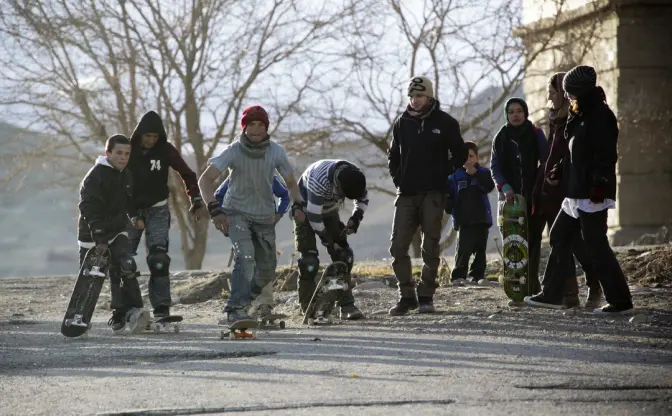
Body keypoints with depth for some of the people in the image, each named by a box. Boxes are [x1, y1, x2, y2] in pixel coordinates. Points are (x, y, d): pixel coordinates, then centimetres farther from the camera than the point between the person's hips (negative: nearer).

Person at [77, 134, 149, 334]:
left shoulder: (126, 176, 7)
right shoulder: (95, 176, -16)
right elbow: (89, 210, -24)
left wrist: (136, 216, 11)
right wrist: (99, 239, -31)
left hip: (117, 231, 5)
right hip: (92, 236, -5)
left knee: (127, 268, -17)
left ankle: (120, 316, -22)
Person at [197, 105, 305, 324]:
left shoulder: (276, 151, -9)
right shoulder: (233, 151, -17)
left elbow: (290, 182, 3)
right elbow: (205, 179, -21)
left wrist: (298, 205, -17)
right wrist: (214, 210, -33)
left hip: (265, 216, 4)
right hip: (237, 213, -4)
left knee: (267, 270, 10)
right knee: (245, 256, -28)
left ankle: (248, 297, 41)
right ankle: (235, 309, -31)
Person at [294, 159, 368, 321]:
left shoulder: (355, 177, -22)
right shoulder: (320, 180, -41)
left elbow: (363, 199, 2)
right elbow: (313, 216, -33)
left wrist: (355, 218, -13)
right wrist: (330, 241, -25)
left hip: (329, 211, 6)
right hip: (306, 209, -6)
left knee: (343, 256, -3)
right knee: (308, 260, -15)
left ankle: (347, 306, 1)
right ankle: (309, 309, -11)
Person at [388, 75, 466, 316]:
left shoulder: (445, 123, 0)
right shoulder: (402, 123, 9)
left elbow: (459, 154, 7)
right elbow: (393, 155, 20)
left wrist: (444, 176, 1)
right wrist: (397, 178, 8)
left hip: (433, 194, -3)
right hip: (406, 194, 3)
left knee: (430, 248, -1)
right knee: (398, 246, -4)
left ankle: (426, 297, 6)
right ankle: (406, 296, 5)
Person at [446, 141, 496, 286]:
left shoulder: (483, 173, 6)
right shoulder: (455, 176, 5)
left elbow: (489, 187, -12)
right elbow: (450, 195, 4)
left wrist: (475, 174, -18)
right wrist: (448, 206, -15)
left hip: (481, 218, 2)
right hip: (463, 219, -2)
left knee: (480, 249, 8)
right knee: (463, 249, -10)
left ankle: (478, 275, 17)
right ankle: (458, 276, -6)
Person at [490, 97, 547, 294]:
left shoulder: (536, 135, 4)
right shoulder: (501, 138, 9)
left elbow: (545, 162, -1)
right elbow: (495, 167, 4)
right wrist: (505, 187, -13)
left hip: (533, 196, -1)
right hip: (511, 196, 1)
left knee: (533, 240, -4)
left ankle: (532, 286, -3)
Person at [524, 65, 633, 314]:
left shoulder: (600, 115, -13)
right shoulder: (582, 116, 17)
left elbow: (606, 154, -20)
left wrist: (599, 184, -25)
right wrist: (560, 170, 13)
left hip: (592, 193, -11)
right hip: (577, 193, 11)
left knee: (596, 246, -10)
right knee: (560, 238, 15)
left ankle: (620, 301, -6)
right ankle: (552, 294, 22)